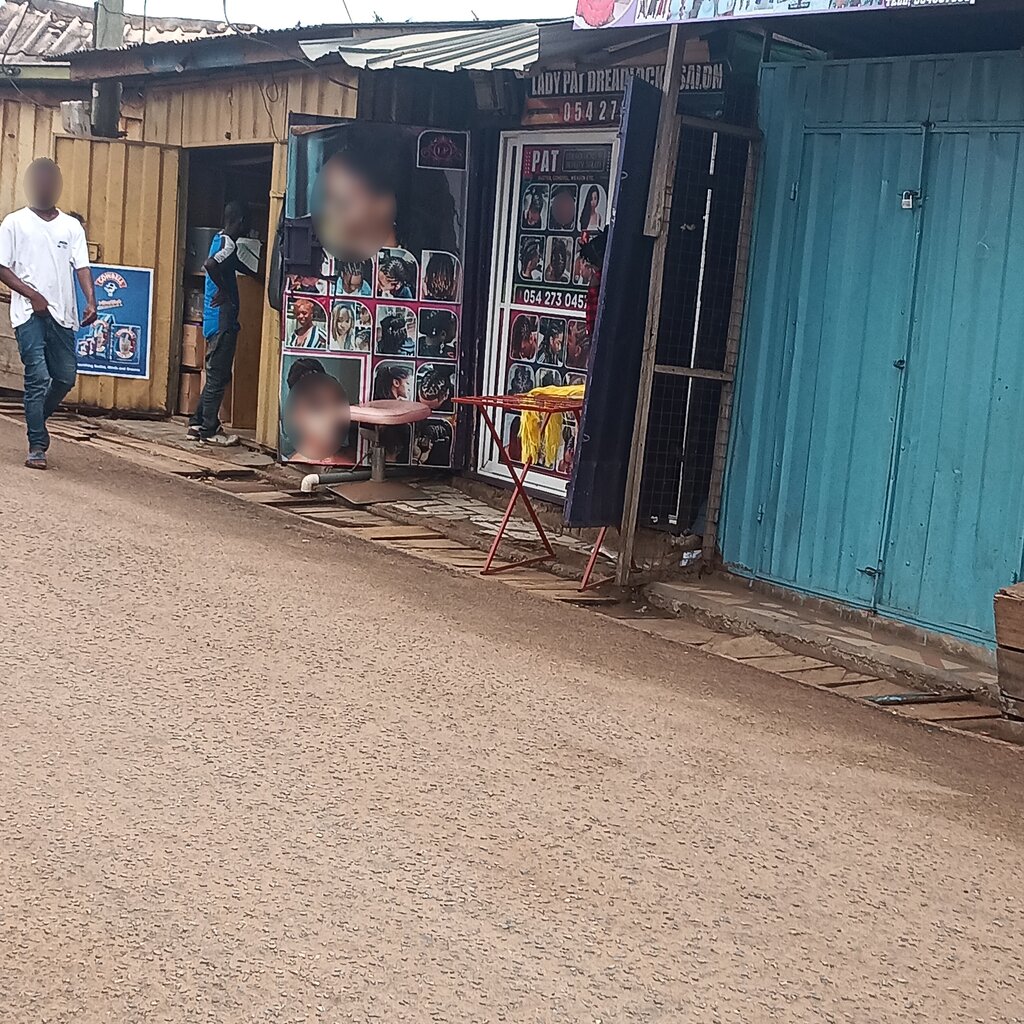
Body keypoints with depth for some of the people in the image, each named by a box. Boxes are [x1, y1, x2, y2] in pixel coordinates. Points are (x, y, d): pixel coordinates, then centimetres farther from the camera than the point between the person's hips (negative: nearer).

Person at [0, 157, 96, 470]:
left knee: (66, 376, 6)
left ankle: (36, 419, 33)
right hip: (29, 313, -4)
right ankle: (37, 446, -6)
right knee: (38, 377, -11)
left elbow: (82, 266, 4)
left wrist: (91, 301, -13)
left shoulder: (71, 226, 12)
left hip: (62, 313, 4)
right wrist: (33, 295, -12)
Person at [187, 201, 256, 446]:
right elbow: (210, 265, -34)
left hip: (216, 321, 10)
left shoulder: (221, 240, 16)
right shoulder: (228, 243, -15)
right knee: (218, 377, -4)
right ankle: (209, 431, 1)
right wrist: (223, 290, -22)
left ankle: (198, 424, 21)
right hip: (223, 320, -10)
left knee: (216, 375, 16)